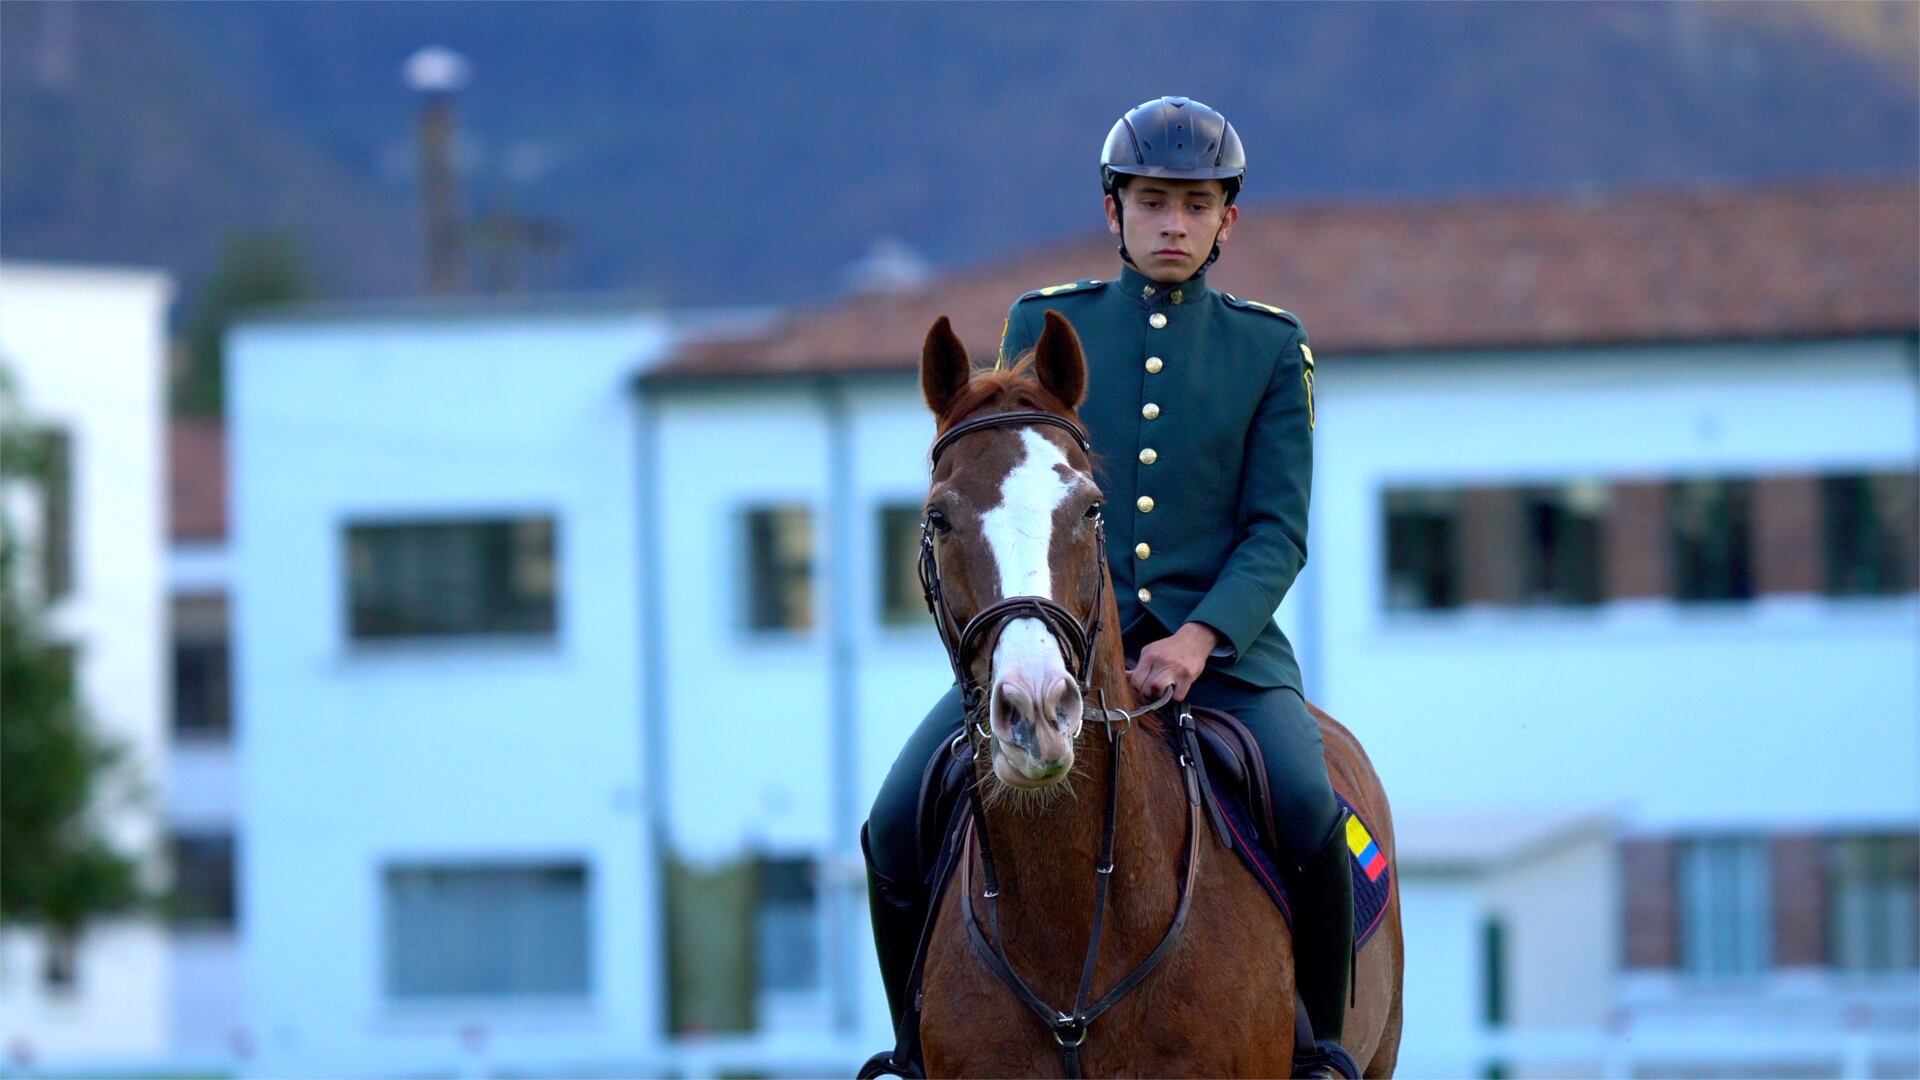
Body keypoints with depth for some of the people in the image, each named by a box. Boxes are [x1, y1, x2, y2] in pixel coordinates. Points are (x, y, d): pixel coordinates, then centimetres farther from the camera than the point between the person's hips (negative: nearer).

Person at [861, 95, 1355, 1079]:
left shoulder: (1271, 348, 9)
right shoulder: (1042, 326, 11)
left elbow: (1277, 531, 2)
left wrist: (1198, 638, -16)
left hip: (1220, 646, -1)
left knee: (1310, 815, -29)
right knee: (896, 828, -18)